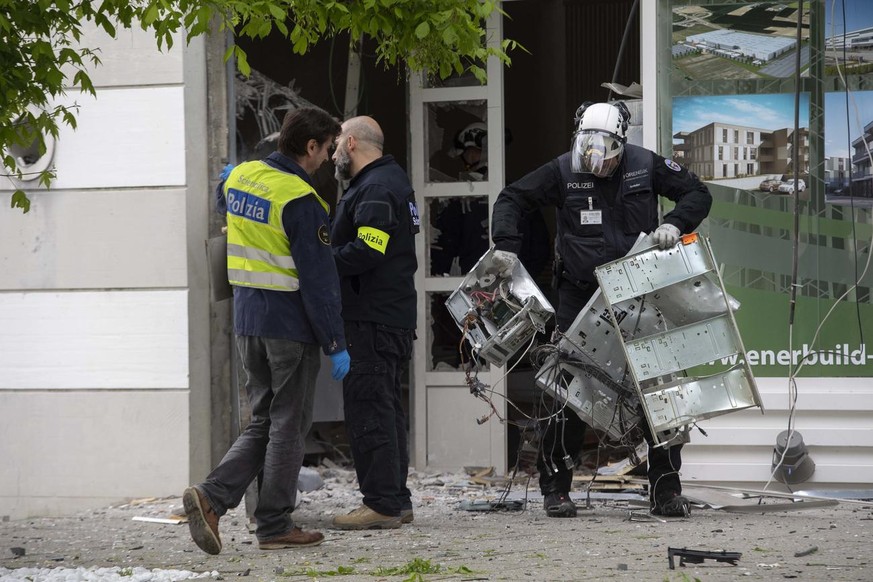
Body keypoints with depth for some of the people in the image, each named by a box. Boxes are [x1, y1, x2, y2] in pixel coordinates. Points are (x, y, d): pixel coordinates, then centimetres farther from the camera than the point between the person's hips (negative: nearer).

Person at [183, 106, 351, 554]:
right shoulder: (300, 200, -18)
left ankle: (212, 496, -2)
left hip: (247, 320, 7)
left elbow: (222, 201, 31)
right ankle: (275, 526, 9)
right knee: (287, 425, 4)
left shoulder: (240, 177, 4)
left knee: (262, 422, 15)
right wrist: (336, 344, -14)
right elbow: (318, 279, -18)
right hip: (291, 326, -7)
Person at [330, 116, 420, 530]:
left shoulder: (376, 189, -14)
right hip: (391, 315, 11)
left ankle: (381, 503, -9)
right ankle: (396, 500, 20)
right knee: (384, 406, 15)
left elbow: (366, 251, -24)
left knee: (368, 406, -9)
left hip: (373, 320, -11)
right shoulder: (390, 180, 21)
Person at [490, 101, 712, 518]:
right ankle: (555, 487, 7)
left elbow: (698, 194, 4)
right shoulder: (563, 171, -4)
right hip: (580, 295, -1)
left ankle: (666, 488, 8)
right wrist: (506, 244, -14)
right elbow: (511, 199, 2)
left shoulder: (646, 166, -2)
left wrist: (676, 224, -15)